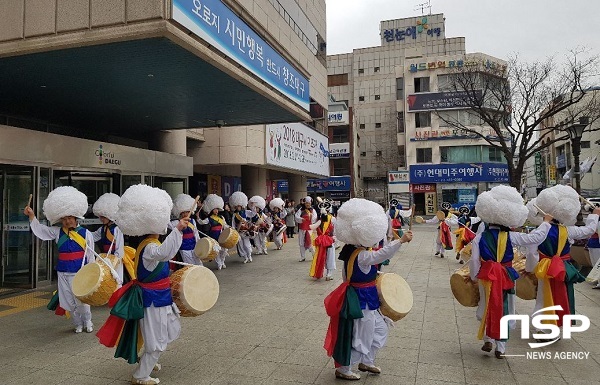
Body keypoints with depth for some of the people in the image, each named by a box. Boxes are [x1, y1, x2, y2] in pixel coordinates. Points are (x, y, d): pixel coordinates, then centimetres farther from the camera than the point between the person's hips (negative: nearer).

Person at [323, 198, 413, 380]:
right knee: (361, 336, 6)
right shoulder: (361, 256, -26)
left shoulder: (350, 251, 3)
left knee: (380, 330, 22)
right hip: (362, 300, -10)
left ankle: (366, 362, 36)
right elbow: (382, 254, -41)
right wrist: (401, 240, -45)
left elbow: (346, 275, 13)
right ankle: (343, 369, 21)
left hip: (360, 297, 10)